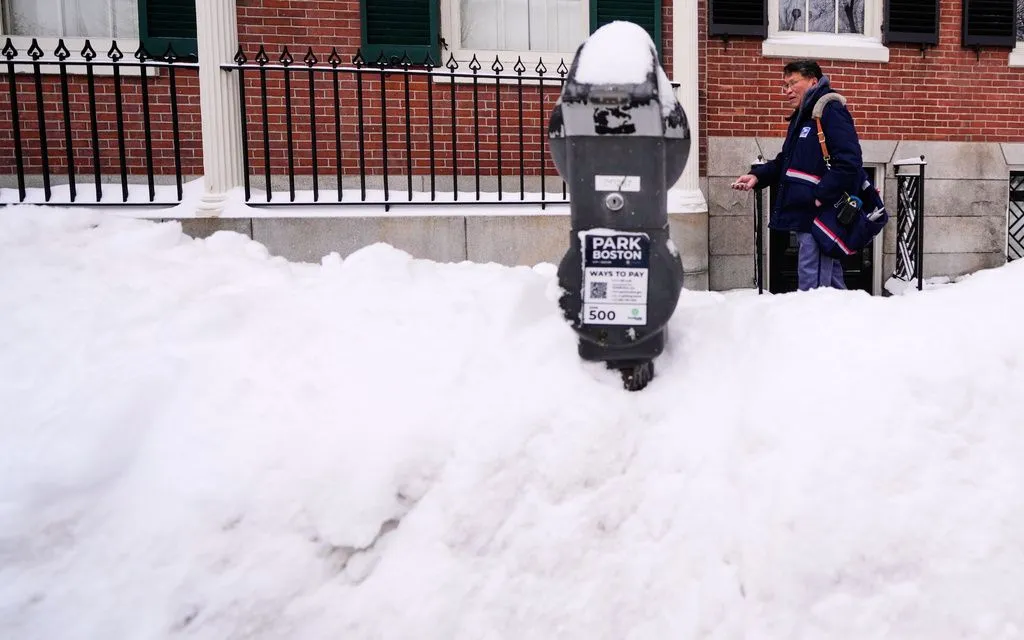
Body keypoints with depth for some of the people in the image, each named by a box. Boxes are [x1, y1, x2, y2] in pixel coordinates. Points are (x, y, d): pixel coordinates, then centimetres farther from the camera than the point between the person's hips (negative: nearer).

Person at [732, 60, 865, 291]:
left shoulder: (831, 111, -11)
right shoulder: (801, 116, 20)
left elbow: (849, 162, -20)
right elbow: (786, 162, 27)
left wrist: (822, 196, -22)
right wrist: (758, 176, 11)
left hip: (820, 215, -10)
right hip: (805, 214, 10)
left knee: (812, 291, -9)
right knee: (830, 285, 18)